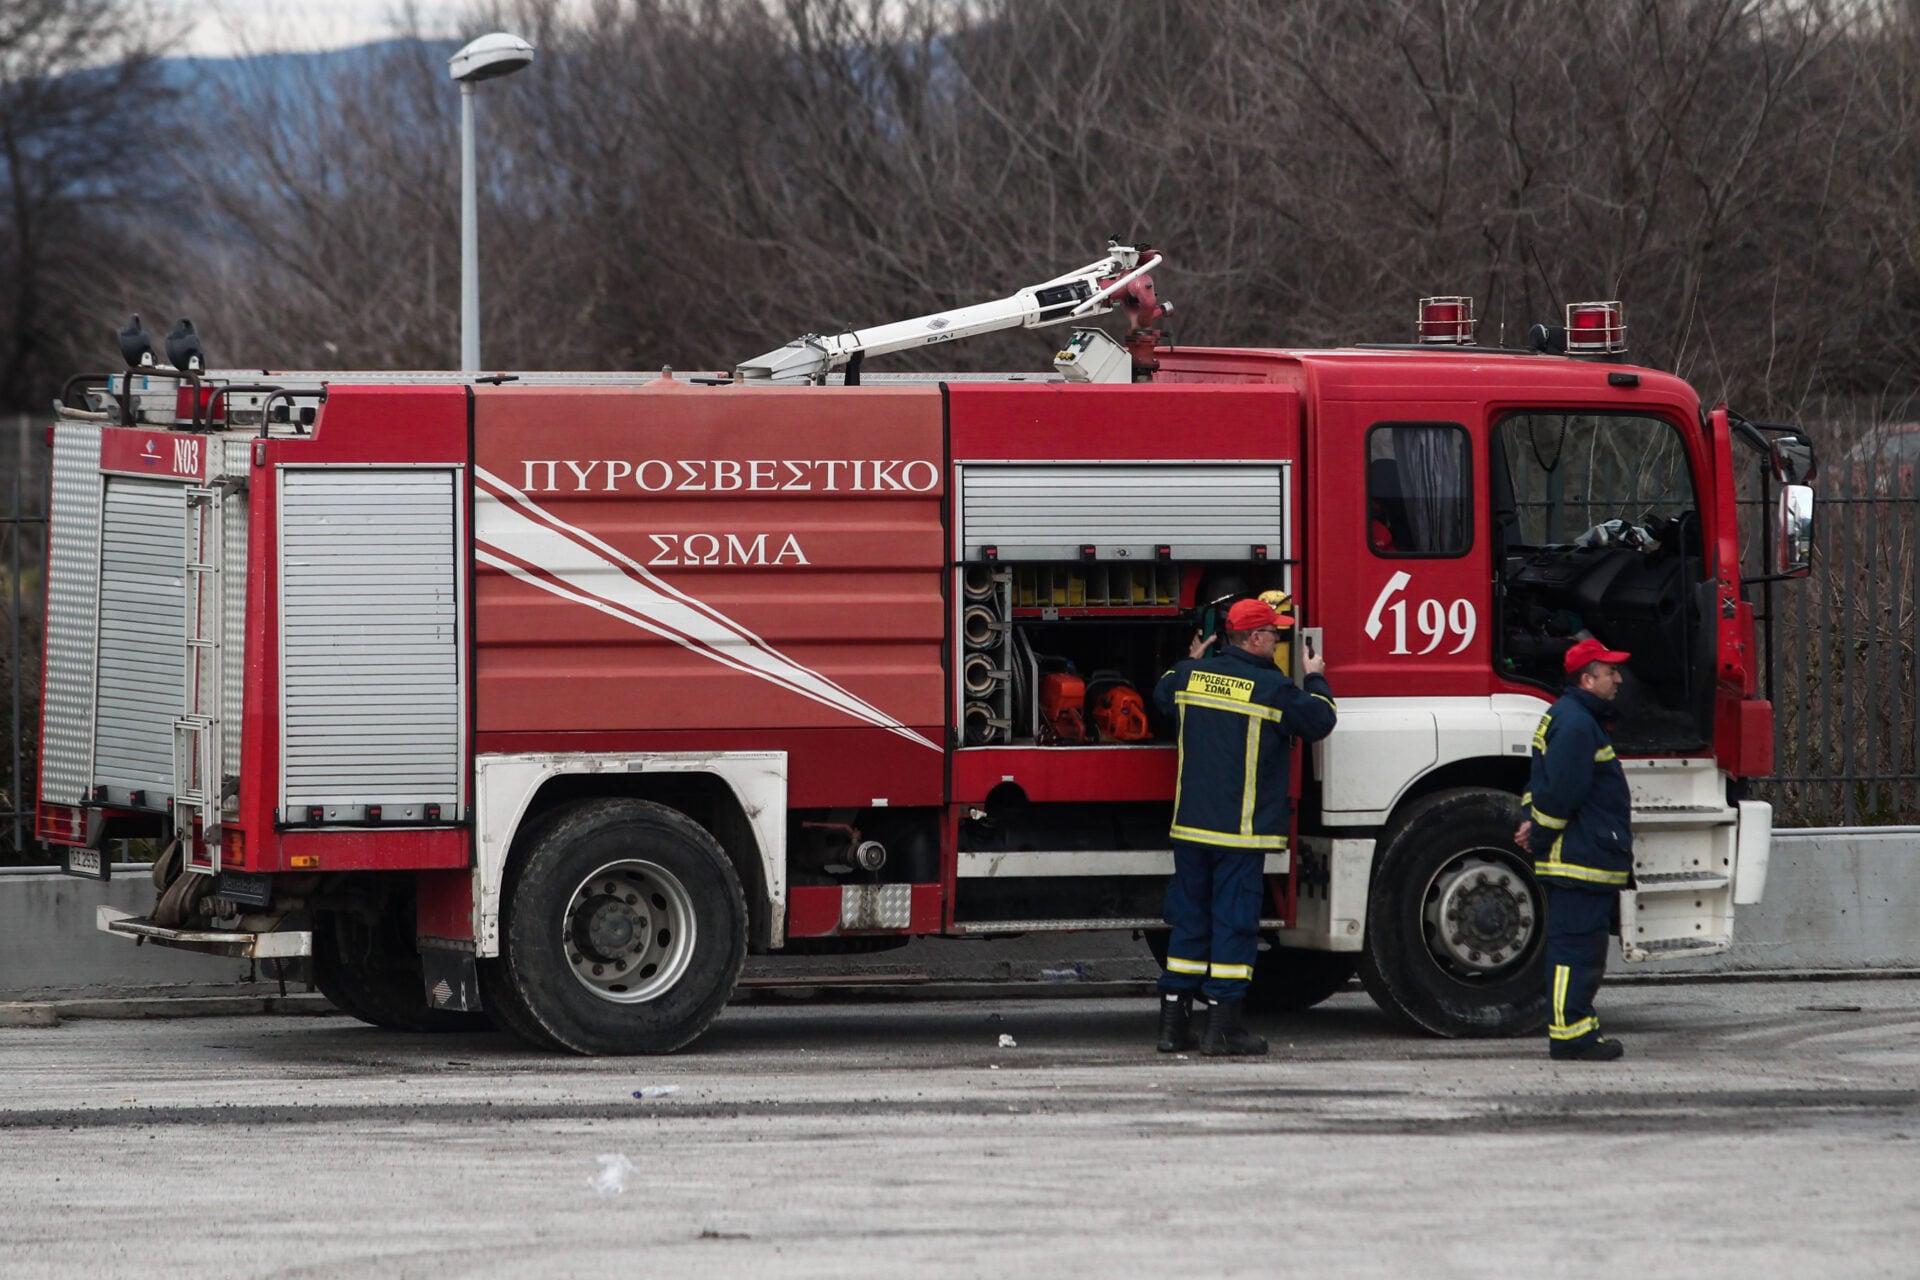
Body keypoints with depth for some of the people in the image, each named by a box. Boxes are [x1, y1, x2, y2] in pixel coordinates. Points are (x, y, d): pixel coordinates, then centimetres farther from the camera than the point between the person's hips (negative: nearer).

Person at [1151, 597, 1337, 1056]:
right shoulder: (1272, 688, -11)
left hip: (1190, 827, 6)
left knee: (1189, 920, 11)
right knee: (1235, 922, -2)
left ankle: (1173, 1022, 12)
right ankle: (1222, 1026, -4)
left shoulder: (1190, 675, 5)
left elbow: (1162, 696, 27)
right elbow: (1318, 722, -1)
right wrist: (1315, 681, 15)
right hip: (1242, 830, -6)